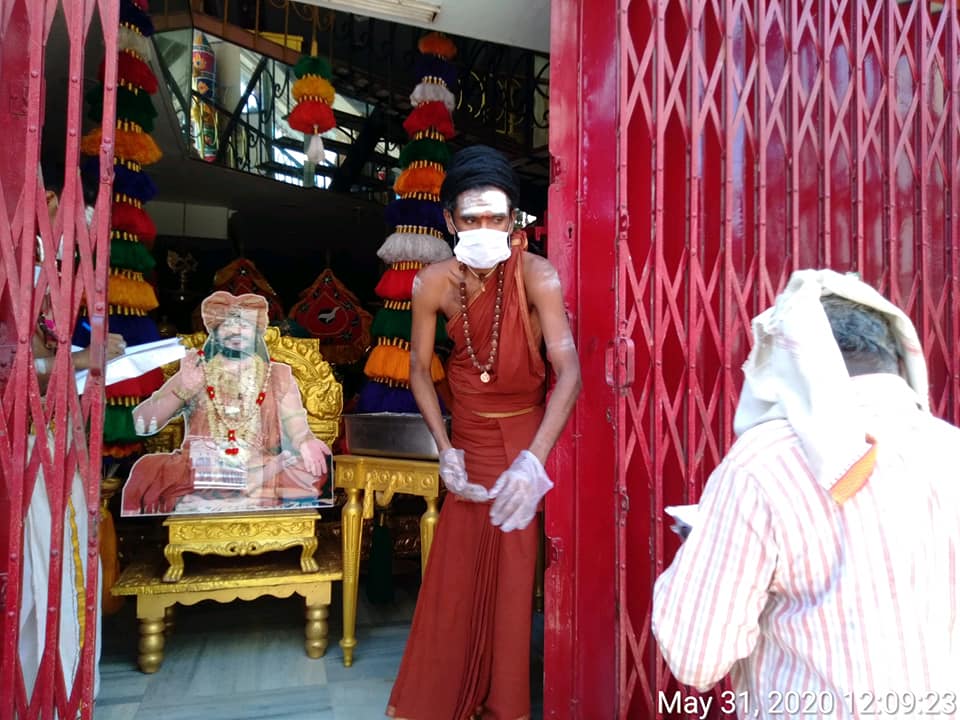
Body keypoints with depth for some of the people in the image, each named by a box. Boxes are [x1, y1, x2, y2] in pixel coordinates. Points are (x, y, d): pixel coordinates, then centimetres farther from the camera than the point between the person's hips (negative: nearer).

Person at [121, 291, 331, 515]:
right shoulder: (192, 376, 12)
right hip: (199, 478, 0)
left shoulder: (278, 376, 12)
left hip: (264, 477, 0)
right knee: (148, 468, -28)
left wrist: (307, 444, -22)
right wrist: (181, 390, -11)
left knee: (312, 466, -28)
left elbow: (298, 429, 2)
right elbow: (141, 424, 5)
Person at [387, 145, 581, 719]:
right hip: (470, 432, 3)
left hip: (526, 430, -2)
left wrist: (533, 459, -41)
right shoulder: (434, 282, -12)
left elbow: (568, 369, -30)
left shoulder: (537, 276, -22)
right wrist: (446, 449, -8)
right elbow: (420, 368, -1)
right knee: (456, 569, 9)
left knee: (515, 568, 1)